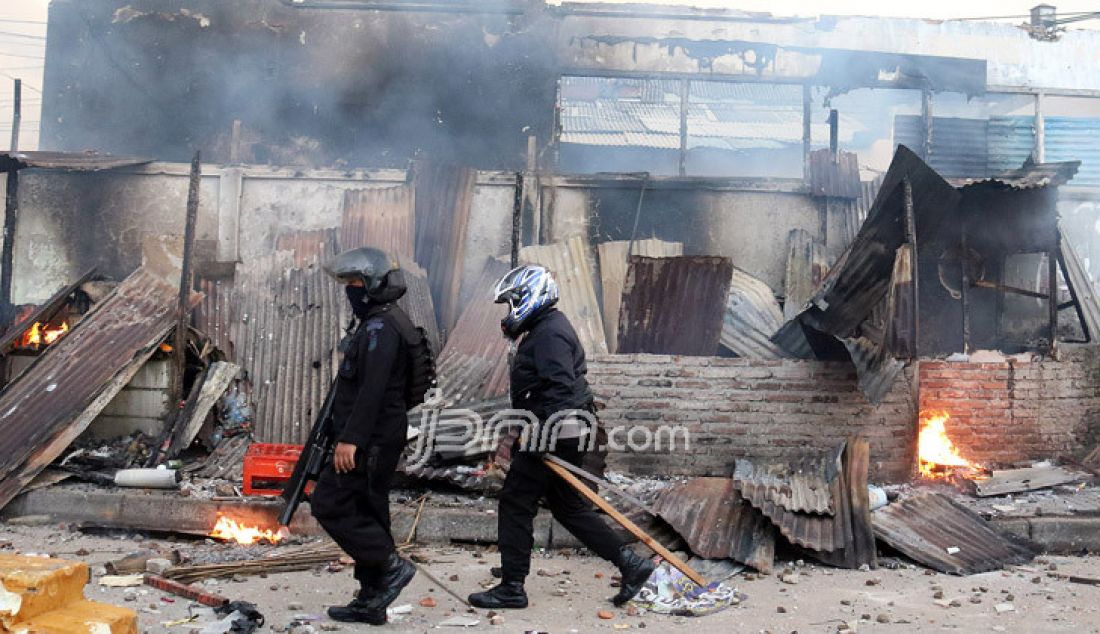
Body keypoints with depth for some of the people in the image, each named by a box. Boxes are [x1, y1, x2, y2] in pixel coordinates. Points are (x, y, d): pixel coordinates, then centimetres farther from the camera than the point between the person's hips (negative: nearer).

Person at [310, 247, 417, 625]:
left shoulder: (380, 328, -16)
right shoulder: (377, 324, 18)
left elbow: (372, 390, -25)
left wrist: (350, 439, -28)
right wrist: (350, 435, 22)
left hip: (370, 439, -11)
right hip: (378, 438, 11)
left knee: (328, 504, -8)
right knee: (366, 513, 12)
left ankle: (391, 565, -4)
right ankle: (371, 601, 18)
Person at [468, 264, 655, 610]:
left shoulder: (549, 334, -15)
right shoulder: (547, 328, 19)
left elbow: (559, 389, -25)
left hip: (555, 434, -11)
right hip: (567, 436, 11)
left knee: (515, 503, -2)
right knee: (568, 505, 16)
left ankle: (511, 587, 7)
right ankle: (631, 563, 17)